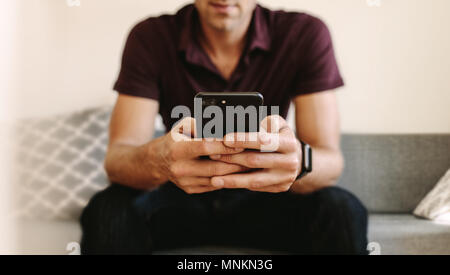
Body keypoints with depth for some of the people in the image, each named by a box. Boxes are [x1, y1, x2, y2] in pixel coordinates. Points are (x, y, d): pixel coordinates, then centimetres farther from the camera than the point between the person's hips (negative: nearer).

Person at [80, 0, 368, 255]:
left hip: (266, 204, 0)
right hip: (180, 203, 1)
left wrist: (297, 159, -43)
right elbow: (117, 158, -19)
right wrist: (158, 158, -43)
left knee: (343, 212, -28)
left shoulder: (306, 34, -12)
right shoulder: (150, 37, -12)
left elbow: (330, 159, -18)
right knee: (107, 211, -28)